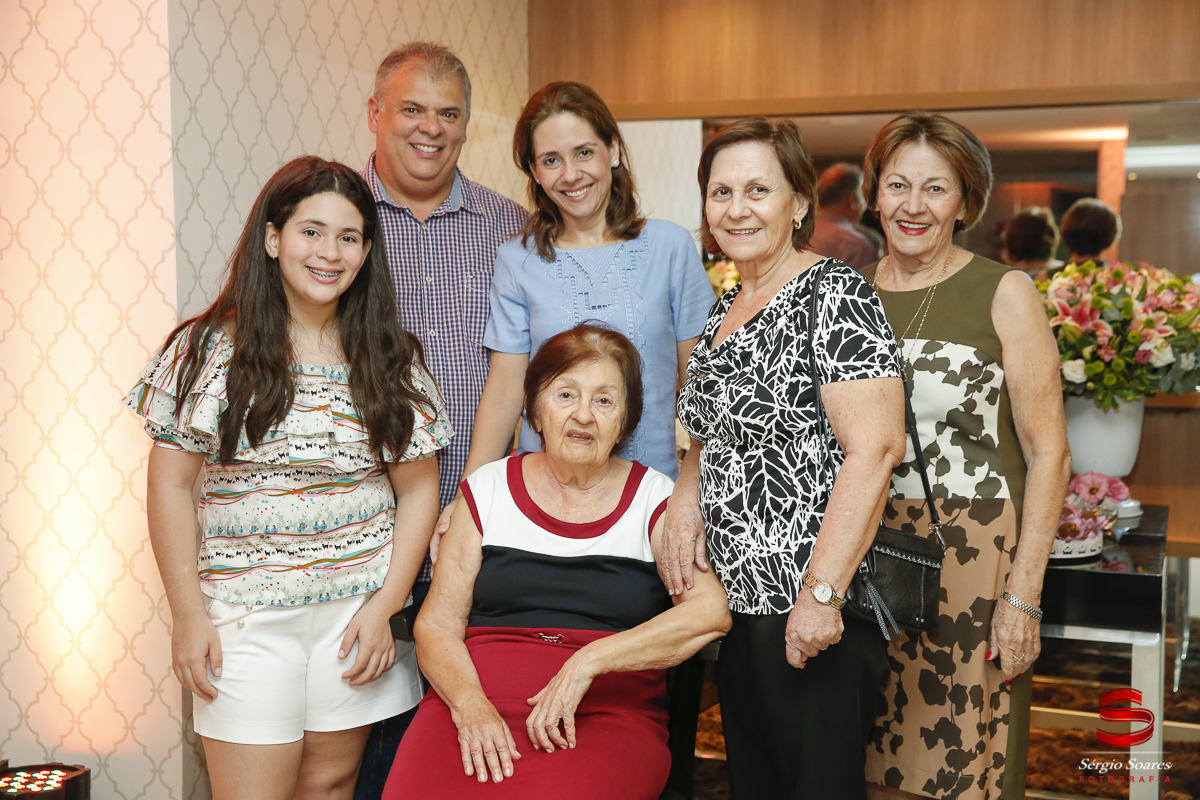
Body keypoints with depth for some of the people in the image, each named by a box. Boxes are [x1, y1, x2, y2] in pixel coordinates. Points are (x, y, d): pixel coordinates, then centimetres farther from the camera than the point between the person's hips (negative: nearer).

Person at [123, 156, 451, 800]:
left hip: (360, 612, 2)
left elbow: (418, 488, 4)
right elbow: (170, 487, -2)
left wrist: (384, 606, -3)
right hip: (246, 623, -1)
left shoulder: (391, 360, 2)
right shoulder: (206, 350, -3)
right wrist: (189, 616, -5)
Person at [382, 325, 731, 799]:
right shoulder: (488, 489, 13)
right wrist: (469, 705, -11)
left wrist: (587, 662, -16)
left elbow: (712, 611, -9)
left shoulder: (656, 501, 7)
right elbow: (436, 625, 8)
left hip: (606, 712, -2)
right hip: (477, 699, 2)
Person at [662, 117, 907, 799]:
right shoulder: (725, 309, 13)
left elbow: (875, 448, -22)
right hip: (738, 596, 8)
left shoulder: (834, 295, -13)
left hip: (816, 612, -8)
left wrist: (823, 592, -25)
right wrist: (686, 500, 1)